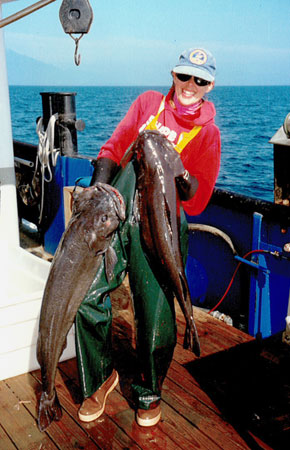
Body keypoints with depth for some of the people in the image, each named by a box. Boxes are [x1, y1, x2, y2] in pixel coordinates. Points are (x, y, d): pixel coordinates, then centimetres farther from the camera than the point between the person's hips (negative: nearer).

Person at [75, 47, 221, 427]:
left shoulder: (207, 132, 9)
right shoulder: (148, 102, 16)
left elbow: (197, 201, 4)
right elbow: (114, 149, 14)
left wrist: (180, 174, -15)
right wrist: (98, 189, -2)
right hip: (115, 211, 2)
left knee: (156, 313, -3)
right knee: (86, 293, -7)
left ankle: (149, 393, 24)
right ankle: (100, 378, 18)